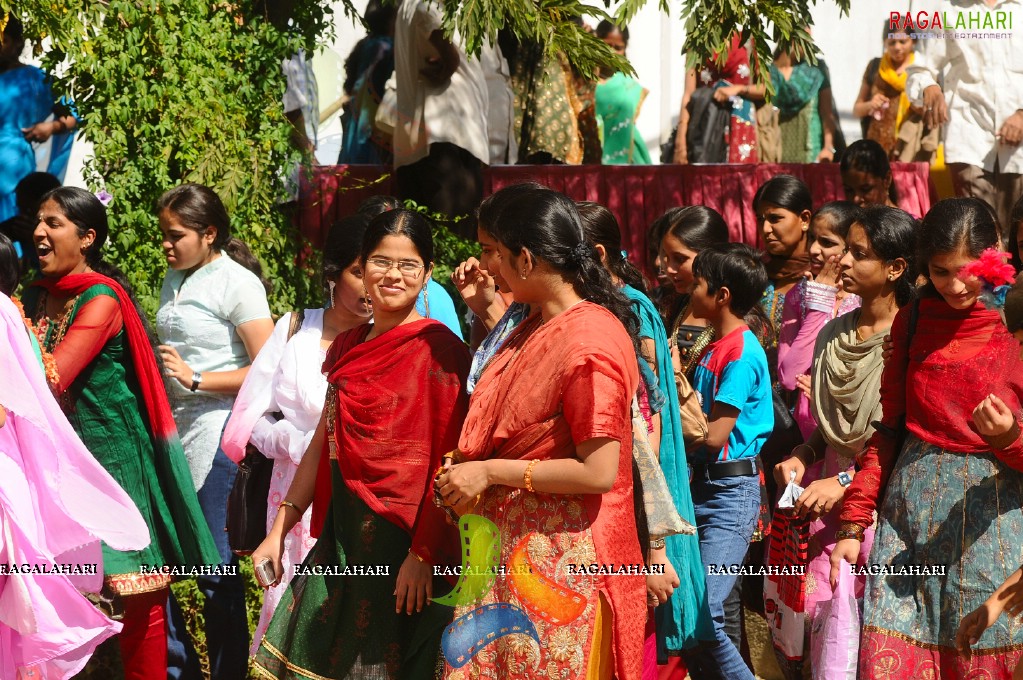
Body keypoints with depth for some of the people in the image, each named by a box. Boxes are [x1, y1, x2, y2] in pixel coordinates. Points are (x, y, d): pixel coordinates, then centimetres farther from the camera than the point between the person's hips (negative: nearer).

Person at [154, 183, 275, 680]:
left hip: (214, 435, -7)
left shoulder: (237, 284, -8)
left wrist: (196, 379, -15)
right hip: (170, 432, 7)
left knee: (215, 566, -3)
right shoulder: (174, 280, 14)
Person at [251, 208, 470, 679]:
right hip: (345, 531, 7)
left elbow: (444, 460, -14)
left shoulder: (437, 347, -10)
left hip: (399, 534, -7)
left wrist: (424, 554, -19)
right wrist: (279, 530, 15)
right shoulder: (349, 346, 12)